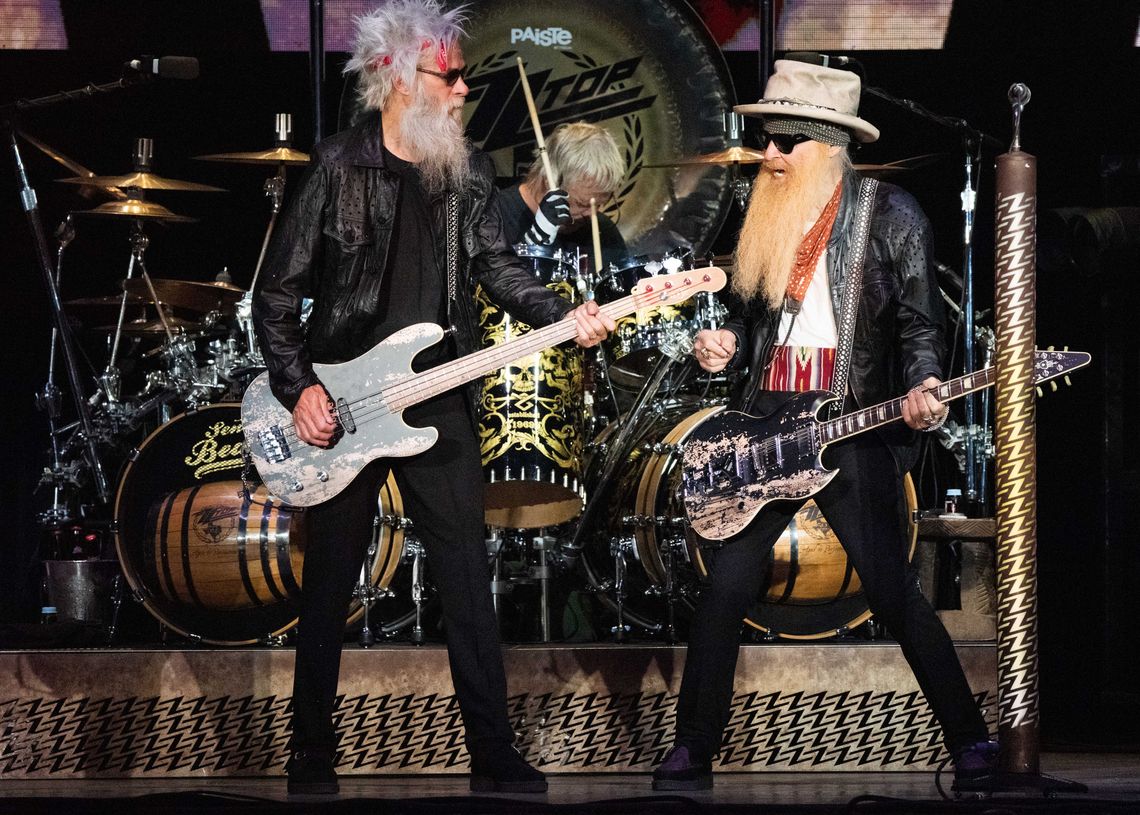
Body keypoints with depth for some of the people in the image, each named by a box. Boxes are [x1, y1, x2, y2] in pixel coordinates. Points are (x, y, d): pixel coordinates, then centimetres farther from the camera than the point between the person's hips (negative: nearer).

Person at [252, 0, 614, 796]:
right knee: (330, 583, 5)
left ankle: (494, 752, 7)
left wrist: (563, 315, -6)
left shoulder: (466, 170, 4)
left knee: (467, 579, 2)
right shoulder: (338, 168, -9)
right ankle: (311, 754, 16)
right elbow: (278, 291, -5)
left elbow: (495, 264, 10)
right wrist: (298, 388, -12)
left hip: (438, 399, 3)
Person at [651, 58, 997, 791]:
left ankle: (970, 742, 8)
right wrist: (727, 345, -1)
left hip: (855, 429, -5)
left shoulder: (890, 216, -4)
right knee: (726, 587, 2)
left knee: (894, 593, -4)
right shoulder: (767, 216, 11)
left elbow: (921, 324, -5)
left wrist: (922, 389, -22)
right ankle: (694, 752, 11)